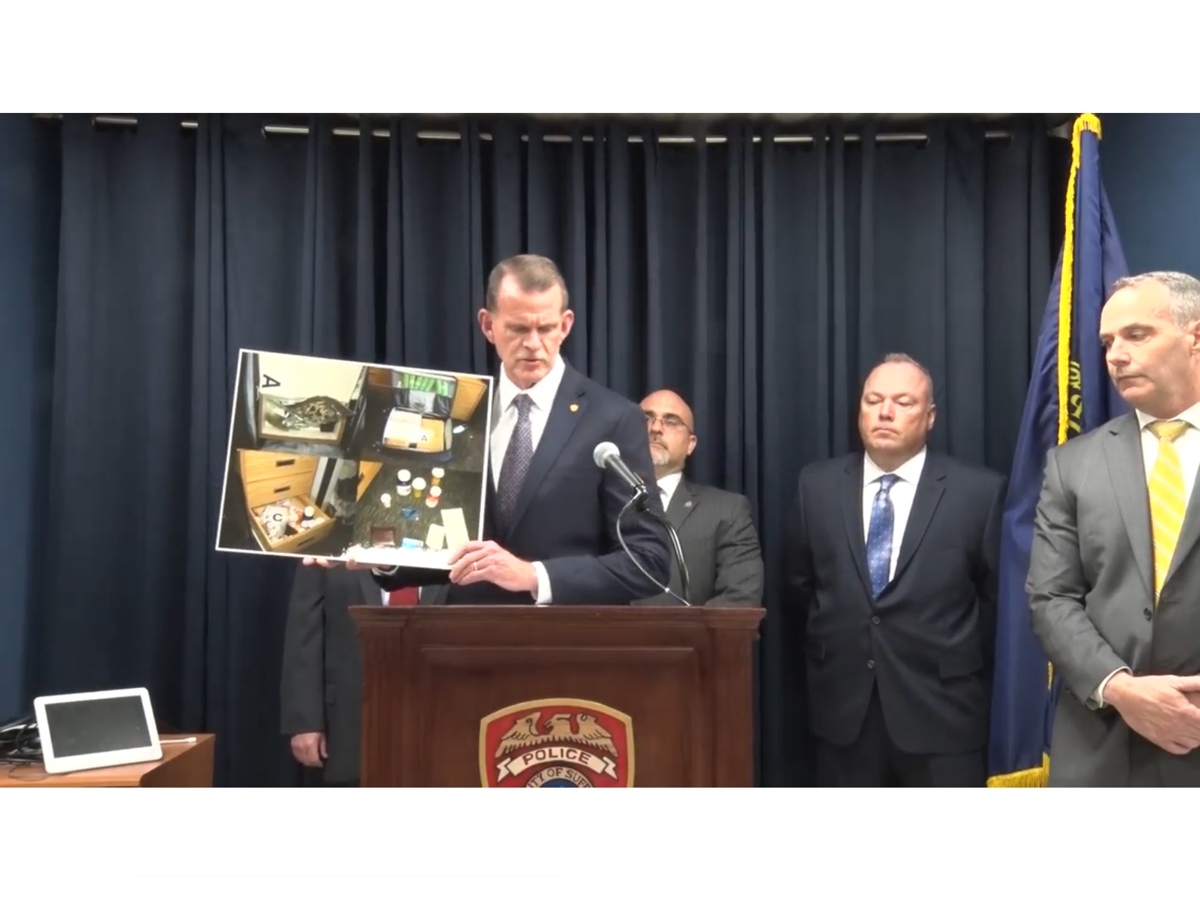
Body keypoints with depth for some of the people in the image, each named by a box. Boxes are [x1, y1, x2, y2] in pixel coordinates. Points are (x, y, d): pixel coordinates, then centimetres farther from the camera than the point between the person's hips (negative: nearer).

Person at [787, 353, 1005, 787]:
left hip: (941, 709, -2)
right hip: (842, 706, 3)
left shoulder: (979, 491, -5)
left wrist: (967, 675, 8)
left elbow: (996, 597, 3)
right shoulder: (817, 485, 4)